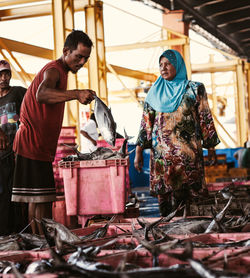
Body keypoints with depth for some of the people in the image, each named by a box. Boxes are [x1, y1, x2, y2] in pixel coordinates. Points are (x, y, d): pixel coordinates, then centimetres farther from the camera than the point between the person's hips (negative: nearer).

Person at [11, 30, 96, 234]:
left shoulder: (59, 71, 21)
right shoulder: (54, 70, -14)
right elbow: (42, 94, -37)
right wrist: (75, 94, -52)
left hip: (41, 146, 10)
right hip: (34, 143, -10)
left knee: (37, 200, 10)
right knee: (43, 199, -13)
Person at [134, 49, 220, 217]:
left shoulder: (194, 89, 5)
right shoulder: (155, 93, 12)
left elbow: (206, 120, 6)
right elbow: (146, 123, 9)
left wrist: (211, 148, 2)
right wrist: (138, 152, 2)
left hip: (188, 152, -2)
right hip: (161, 153, 2)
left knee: (186, 194, -5)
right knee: (164, 194, -1)